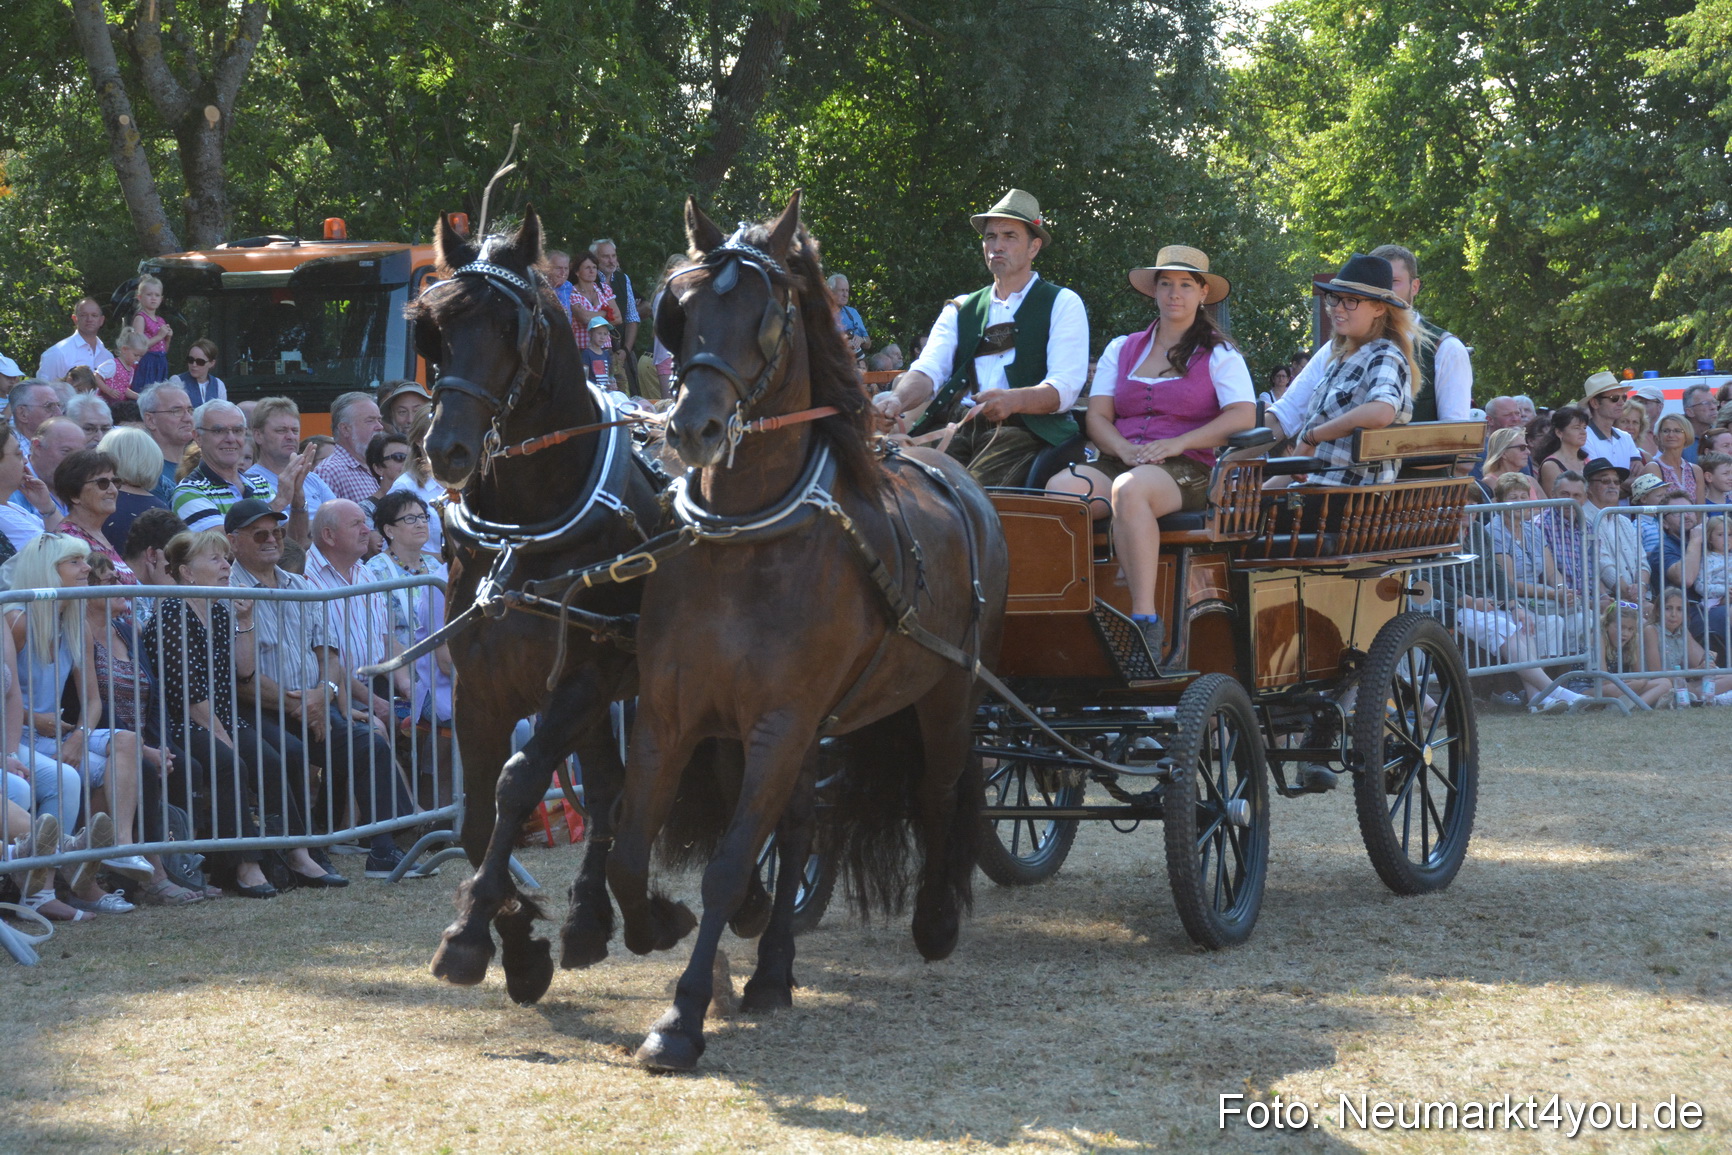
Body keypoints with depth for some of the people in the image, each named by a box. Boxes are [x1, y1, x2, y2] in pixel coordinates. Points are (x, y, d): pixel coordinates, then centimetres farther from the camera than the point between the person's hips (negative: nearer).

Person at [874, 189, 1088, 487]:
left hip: (1021, 431, -4)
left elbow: (1065, 387, -4)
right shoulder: (959, 311, 24)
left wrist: (1013, 400, -26)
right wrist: (898, 400, -17)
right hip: (954, 426, 4)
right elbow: (927, 371, 8)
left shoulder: (1063, 304, 10)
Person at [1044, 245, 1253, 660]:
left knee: (1129, 489, -40)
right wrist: (1124, 448, -10)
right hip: (1120, 464, 4)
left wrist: (1177, 443, -14)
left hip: (1186, 471, -4)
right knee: (1060, 487, -32)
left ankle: (1145, 622, -43)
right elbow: (1097, 416, 13)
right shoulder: (1121, 350, 24)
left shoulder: (1219, 355, 13)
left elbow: (1243, 417, -3)